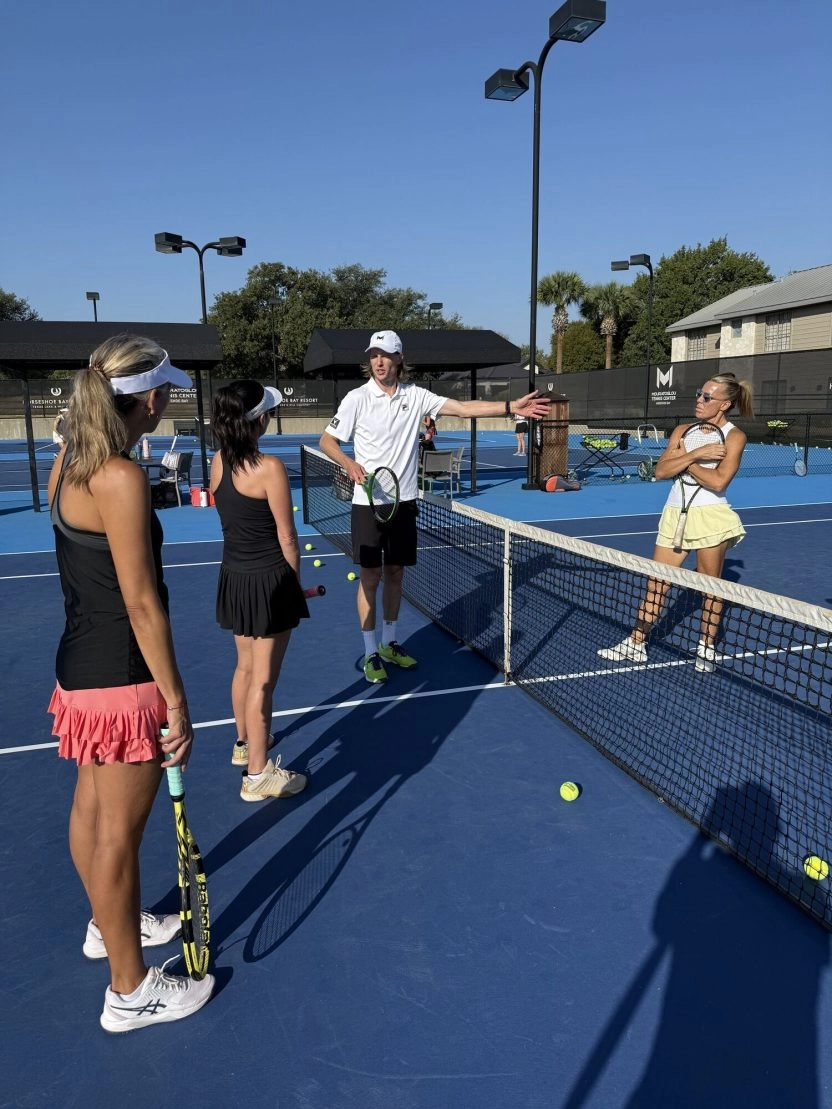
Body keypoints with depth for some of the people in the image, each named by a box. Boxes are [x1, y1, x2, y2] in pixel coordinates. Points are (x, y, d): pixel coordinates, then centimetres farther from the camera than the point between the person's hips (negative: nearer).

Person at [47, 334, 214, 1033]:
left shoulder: (67, 465, 5)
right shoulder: (121, 478, -23)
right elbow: (141, 603, -24)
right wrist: (177, 701, -18)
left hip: (80, 662, 10)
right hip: (122, 678, -9)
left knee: (92, 805, 25)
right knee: (119, 831, 6)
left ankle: (109, 923, 49)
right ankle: (130, 990, 26)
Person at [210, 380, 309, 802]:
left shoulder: (219, 462, 0)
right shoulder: (269, 467, -20)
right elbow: (286, 537, -14)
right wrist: (297, 581, 0)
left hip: (233, 577, 7)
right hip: (269, 580, -7)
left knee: (245, 666, 24)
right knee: (263, 679, 2)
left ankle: (244, 743, 44)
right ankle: (258, 774, 13)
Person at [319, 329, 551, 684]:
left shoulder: (415, 396, 0)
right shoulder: (357, 398, -6)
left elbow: (463, 407, -6)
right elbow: (327, 441, -2)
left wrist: (512, 406, -16)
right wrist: (349, 463, -22)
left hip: (403, 501, 3)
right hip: (369, 502, -3)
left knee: (395, 573, 13)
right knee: (370, 577, 1)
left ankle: (389, 643, 30)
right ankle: (370, 653, 14)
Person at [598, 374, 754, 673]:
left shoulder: (734, 437, -5)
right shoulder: (683, 431, 9)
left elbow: (718, 481, -18)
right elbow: (660, 471, -4)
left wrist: (684, 460, -9)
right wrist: (694, 454, -16)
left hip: (710, 517, -4)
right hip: (675, 515, 5)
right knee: (656, 582, 6)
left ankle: (707, 647, 21)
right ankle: (636, 643, 13)